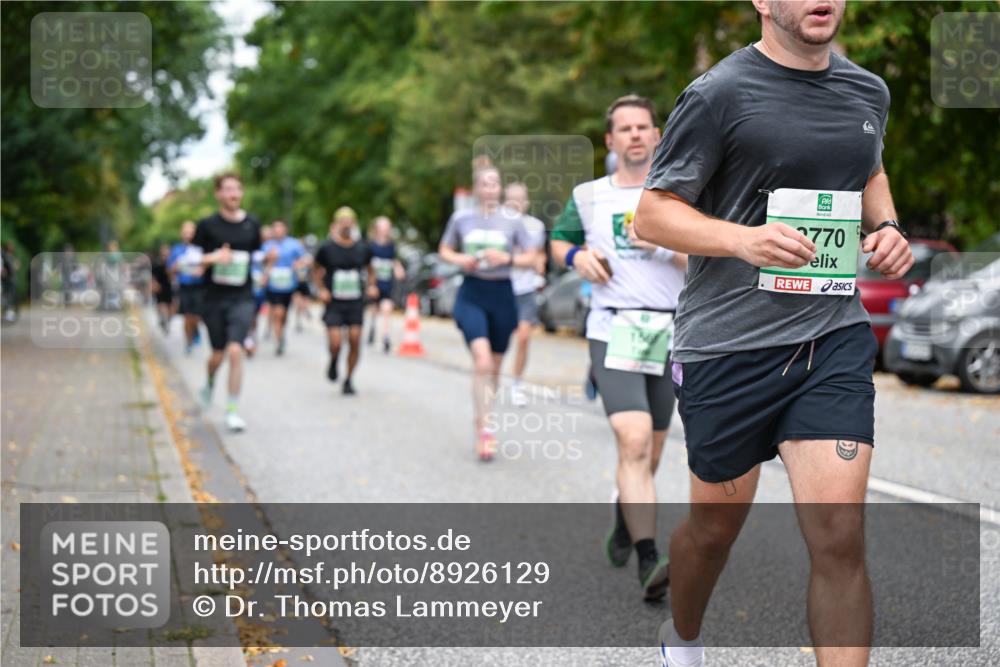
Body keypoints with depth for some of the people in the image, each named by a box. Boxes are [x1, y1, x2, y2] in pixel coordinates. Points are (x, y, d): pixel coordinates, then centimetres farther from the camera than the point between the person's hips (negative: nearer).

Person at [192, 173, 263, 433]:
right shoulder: (207, 225, -2)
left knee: (235, 351, -15)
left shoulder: (252, 224, 5)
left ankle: (232, 410, -6)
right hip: (214, 298, 0)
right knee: (218, 355, 8)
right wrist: (213, 257, -19)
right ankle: (209, 384, 44)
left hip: (242, 298, 0)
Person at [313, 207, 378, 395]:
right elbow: (317, 269, 11)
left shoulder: (363, 249, 3)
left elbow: (369, 269, 19)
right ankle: (334, 362, 22)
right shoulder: (327, 248, -3)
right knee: (336, 342, -14)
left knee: (355, 341, -4)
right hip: (333, 302, -2)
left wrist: (371, 286, 2)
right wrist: (320, 289, -3)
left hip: (356, 303, 2)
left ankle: (348, 380, 14)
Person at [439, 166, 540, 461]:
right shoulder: (461, 218, 3)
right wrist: (459, 259, -6)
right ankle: (483, 430, -15)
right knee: (482, 360, -20)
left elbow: (532, 259, 3)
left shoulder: (513, 220, 1)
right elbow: (444, 250, 15)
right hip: (472, 294, -2)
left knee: (494, 366, 12)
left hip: (502, 294, 2)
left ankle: (484, 420, 31)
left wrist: (507, 258, -15)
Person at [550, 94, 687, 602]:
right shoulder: (588, 196, 9)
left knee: (647, 454, 12)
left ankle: (624, 525, 40)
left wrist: (666, 249, -14)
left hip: (670, 331, 2)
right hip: (613, 331, -2)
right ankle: (649, 564, -24)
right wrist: (577, 256, 2)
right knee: (634, 442, -21)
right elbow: (559, 240, 24)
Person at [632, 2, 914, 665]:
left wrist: (886, 226, 7)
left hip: (835, 337, 3)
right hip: (727, 343, -3)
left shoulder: (869, 92, 9)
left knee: (840, 535, -10)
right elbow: (653, 213, -7)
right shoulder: (718, 94, -8)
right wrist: (743, 239, -24)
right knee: (717, 526, 14)